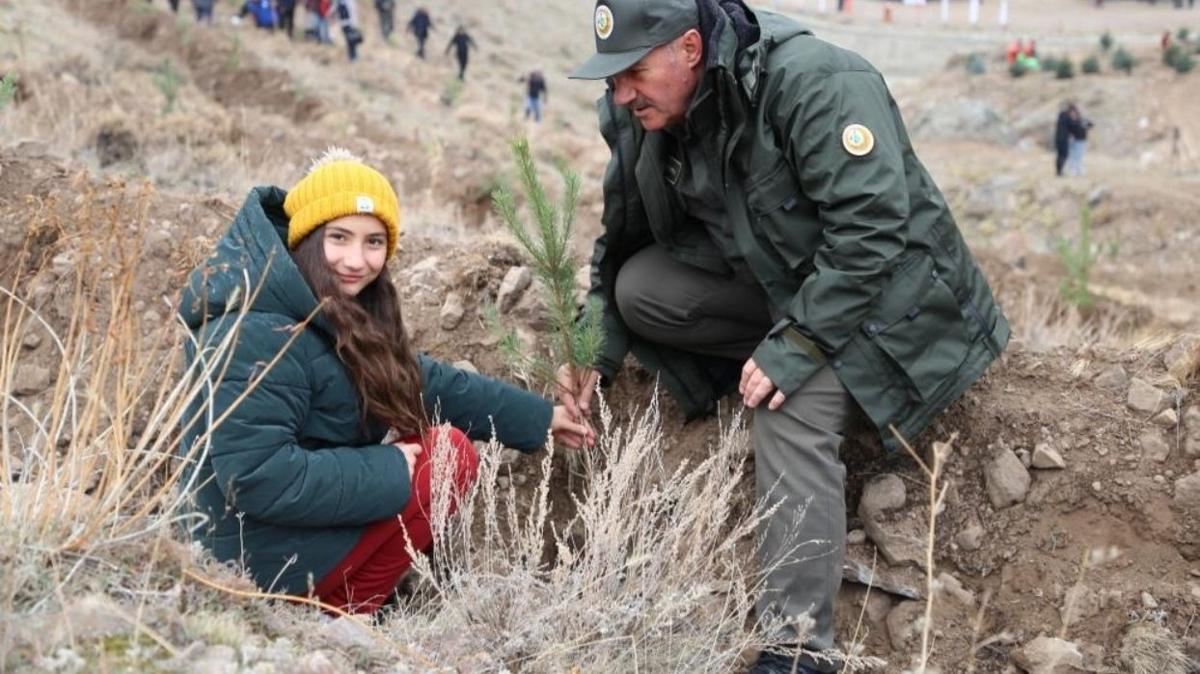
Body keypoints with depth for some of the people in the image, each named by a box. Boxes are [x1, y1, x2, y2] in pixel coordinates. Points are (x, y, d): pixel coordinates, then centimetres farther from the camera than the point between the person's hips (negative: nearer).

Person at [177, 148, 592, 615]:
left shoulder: (340, 314, 8)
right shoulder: (256, 334, -24)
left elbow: (427, 381, 16)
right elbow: (257, 477, -29)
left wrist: (540, 417, 18)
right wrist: (387, 472, -21)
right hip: (266, 559, -10)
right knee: (451, 455, -8)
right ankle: (344, 610, -5)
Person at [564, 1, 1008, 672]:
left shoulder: (814, 83, -30)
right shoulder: (638, 113, -7)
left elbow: (869, 229, -33)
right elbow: (622, 239, 4)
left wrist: (796, 345, -34)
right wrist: (596, 354, -6)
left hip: (878, 286, -7)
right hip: (770, 276, 7)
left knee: (792, 415, -29)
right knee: (640, 289, -13)